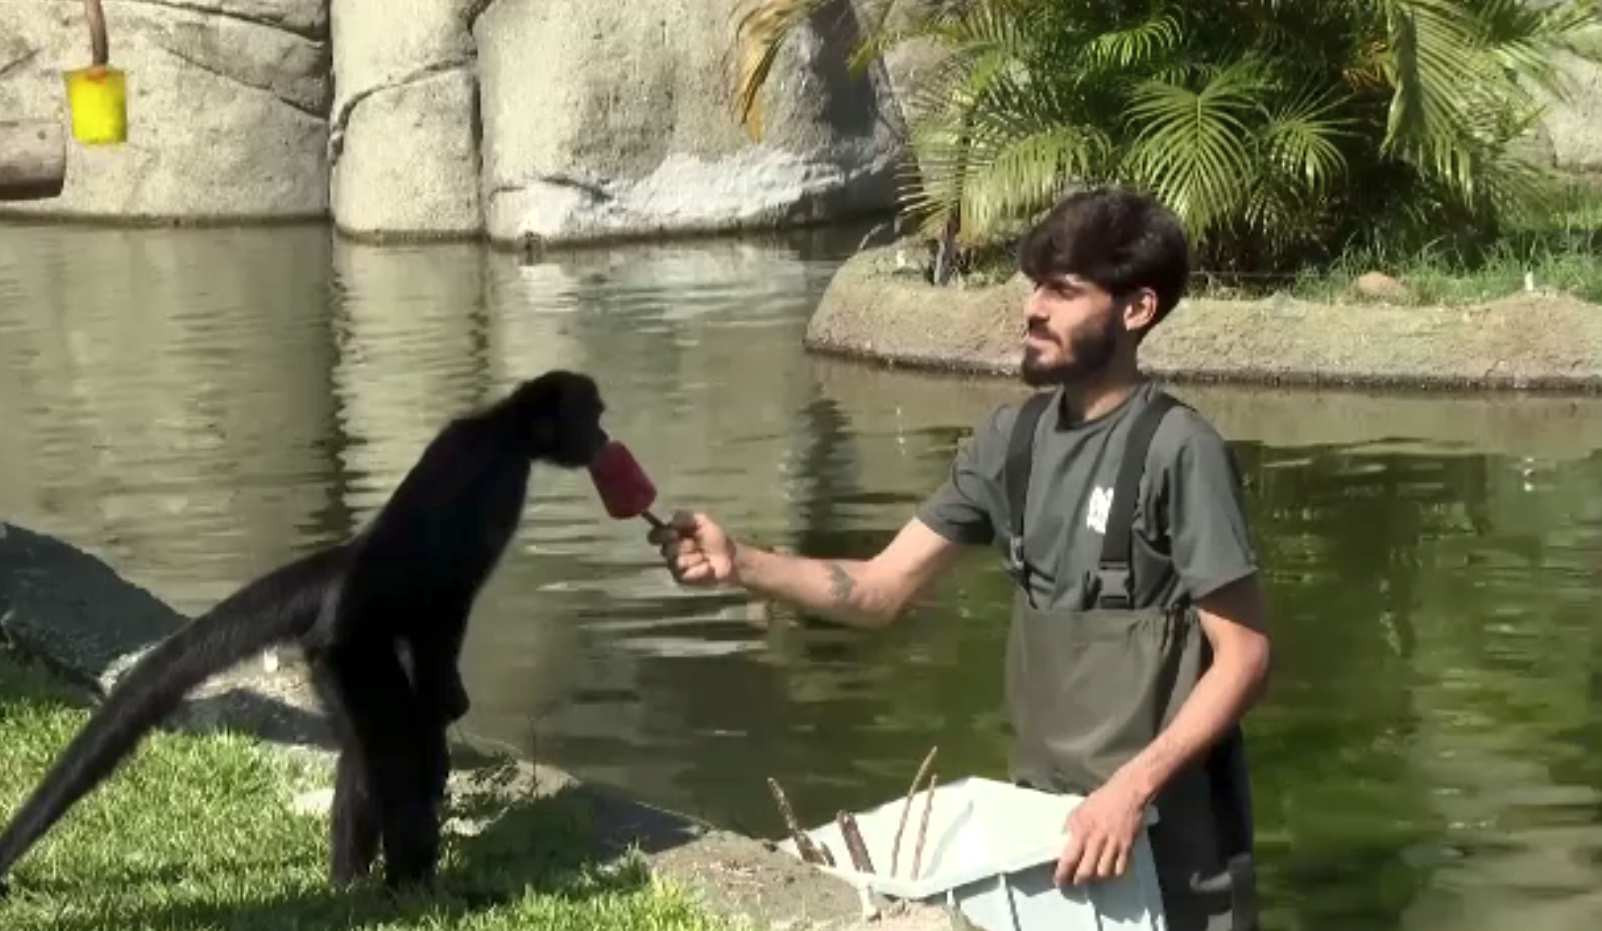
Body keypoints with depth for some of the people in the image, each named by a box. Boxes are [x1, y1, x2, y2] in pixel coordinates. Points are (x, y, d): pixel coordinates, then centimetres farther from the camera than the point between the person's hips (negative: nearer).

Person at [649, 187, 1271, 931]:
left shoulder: (1177, 451, -16)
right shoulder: (1013, 438, 3)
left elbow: (1242, 658, -15)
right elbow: (881, 590, 3)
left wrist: (1132, 788, -24)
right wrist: (740, 564, -12)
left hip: (1166, 830, -6)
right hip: (1043, 811, 6)